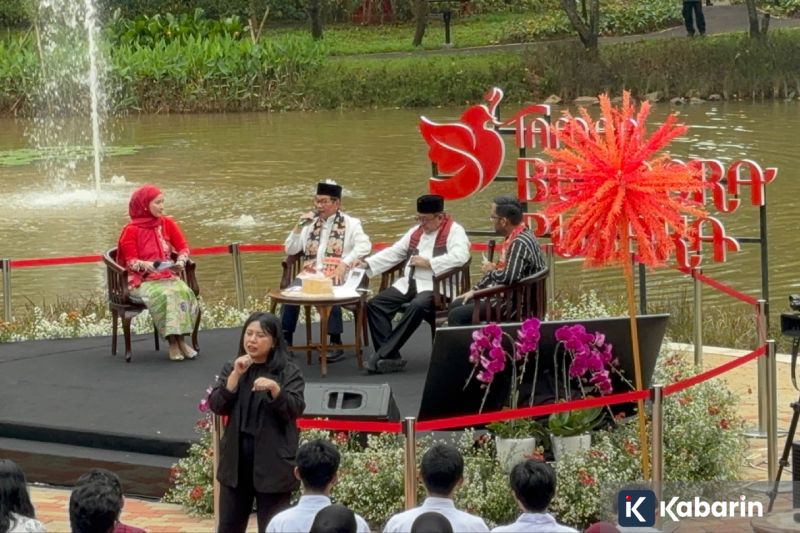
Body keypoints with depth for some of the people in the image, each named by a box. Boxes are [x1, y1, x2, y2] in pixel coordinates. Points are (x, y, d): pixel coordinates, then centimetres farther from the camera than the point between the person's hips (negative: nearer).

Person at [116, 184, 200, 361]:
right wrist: (146, 265, -30)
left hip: (167, 276, 4)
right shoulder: (131, 231, -5)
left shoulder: (167, 224, 8)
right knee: (163, 295, -35)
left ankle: (180, 339, -25)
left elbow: (183, 247, 5)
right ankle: (172, 341, -30)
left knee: (183, 291, -29)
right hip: (141, 280, -4)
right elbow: (131, 261, -10)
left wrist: (181, 261, -17)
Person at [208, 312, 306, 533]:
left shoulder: (288, 371, -5)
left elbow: (295, 410, -13)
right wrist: (236, 375, -14)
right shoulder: (231, 368, 6)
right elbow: (216, 406, -3)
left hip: (273, 460, -4)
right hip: (236, 458, 4)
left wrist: (275, 388, -30)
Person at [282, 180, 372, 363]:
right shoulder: (310, 224, 21)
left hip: (337, 278, -4)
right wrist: (298, 227, 4)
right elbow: (289, 250, 19)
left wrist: (344, 264, -21)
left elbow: (364, 246, -8)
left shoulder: (350, 224, 8)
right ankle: (285, 340, -20)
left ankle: (336, 345, -28)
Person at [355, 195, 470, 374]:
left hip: (435, 286, -7)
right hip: (409, 283, 7)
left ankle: (383, 354, -30)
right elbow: (393, 252, 21)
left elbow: (460, 256, -20)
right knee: (375, 304, -11)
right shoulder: (416, 231, 21)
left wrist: (428, 263, -17)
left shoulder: (454, 231, -3)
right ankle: (391, 358, -18)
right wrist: (367, 263, 7)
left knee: (417, 306, -37)